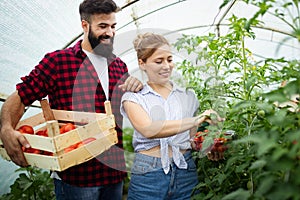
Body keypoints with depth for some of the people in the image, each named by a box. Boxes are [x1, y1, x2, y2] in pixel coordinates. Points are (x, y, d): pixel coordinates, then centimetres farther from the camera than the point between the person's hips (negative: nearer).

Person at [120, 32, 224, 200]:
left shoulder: (188, 96, 8)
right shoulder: (133, 98, -1)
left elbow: (193, 139, 13)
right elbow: (148, 129, -21)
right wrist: (195, 120, -31)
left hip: (186, 174, 3)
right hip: (148, 176, -2)